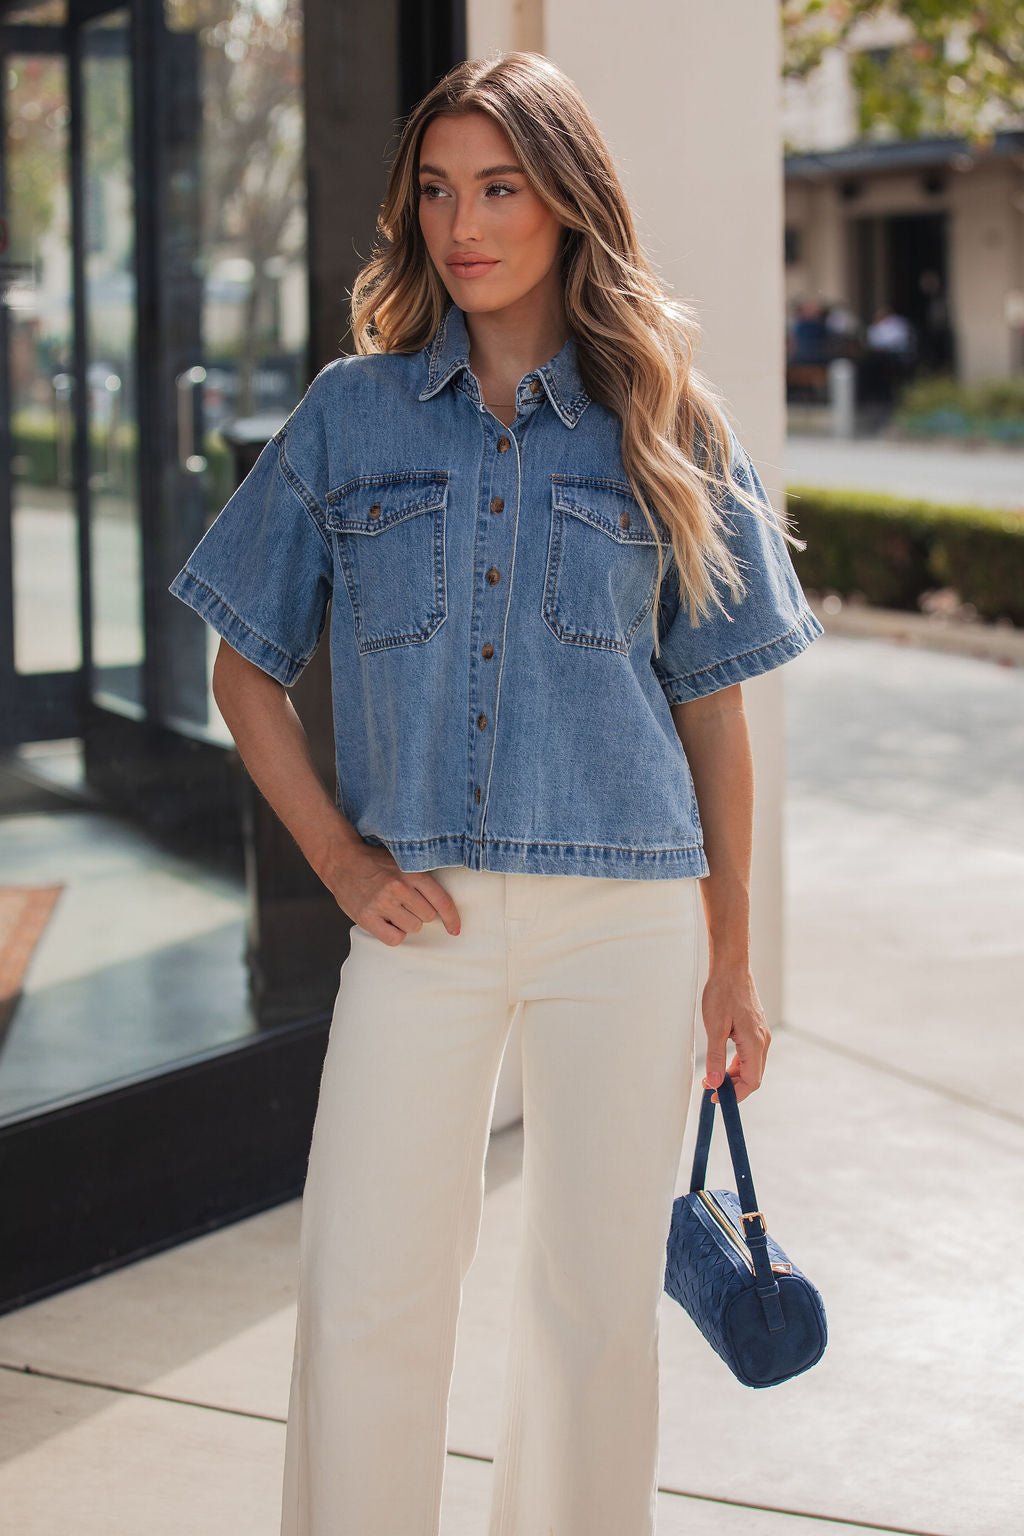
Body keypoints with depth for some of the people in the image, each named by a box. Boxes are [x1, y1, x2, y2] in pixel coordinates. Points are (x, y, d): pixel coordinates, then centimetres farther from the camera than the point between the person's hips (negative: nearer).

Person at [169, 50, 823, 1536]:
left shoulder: (664, 425, 5)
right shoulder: (352, 413, 6)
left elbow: (712, 704, 8)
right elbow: (247, 665, 11)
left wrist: (731, 960, 9)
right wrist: (340, 859, 0)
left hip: (627, 916, 0)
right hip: (425, 914, 0)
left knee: (598, 1303, 8)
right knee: (362, 1302, -3)